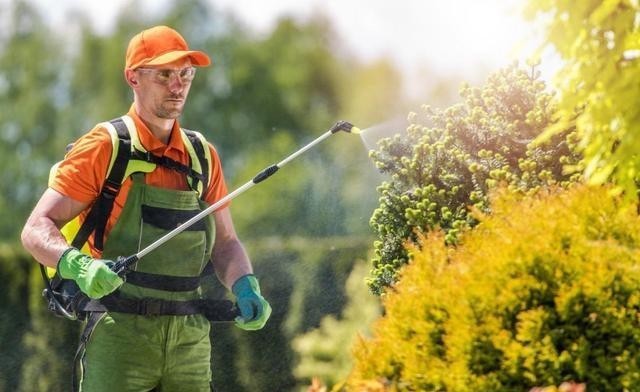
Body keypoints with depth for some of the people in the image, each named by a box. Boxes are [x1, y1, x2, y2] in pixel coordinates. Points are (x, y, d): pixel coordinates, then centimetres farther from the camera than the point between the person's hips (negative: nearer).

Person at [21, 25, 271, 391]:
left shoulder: (202, 156, 13)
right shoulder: (105, 147, -3)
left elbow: (225, 243, 18)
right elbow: (37, 229, -7)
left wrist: (245, 288, -2)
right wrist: (79, 266, -27)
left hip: (191, 340, 5)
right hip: (120, 336, -5)